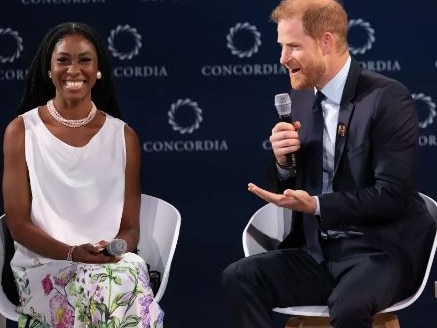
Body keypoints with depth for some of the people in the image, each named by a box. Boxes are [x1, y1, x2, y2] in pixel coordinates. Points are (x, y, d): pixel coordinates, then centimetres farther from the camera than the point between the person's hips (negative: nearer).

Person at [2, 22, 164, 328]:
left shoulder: (124, 136, 9)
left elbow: (131, 227, 9)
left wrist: (114, 251, -14)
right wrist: (72, 253, -17)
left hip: (113, 263, 2)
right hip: (44, 263, -2)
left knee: (127, 291, -35)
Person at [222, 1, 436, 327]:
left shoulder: (388, 99, -11)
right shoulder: (300, 99, 9)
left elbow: (392, 197, -17)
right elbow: (287, 190, 15)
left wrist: (315, 205, -23)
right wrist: (283, 161, -7)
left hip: (380, 251, -6)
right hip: (319, 252, 6)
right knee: (239, 277, -17)